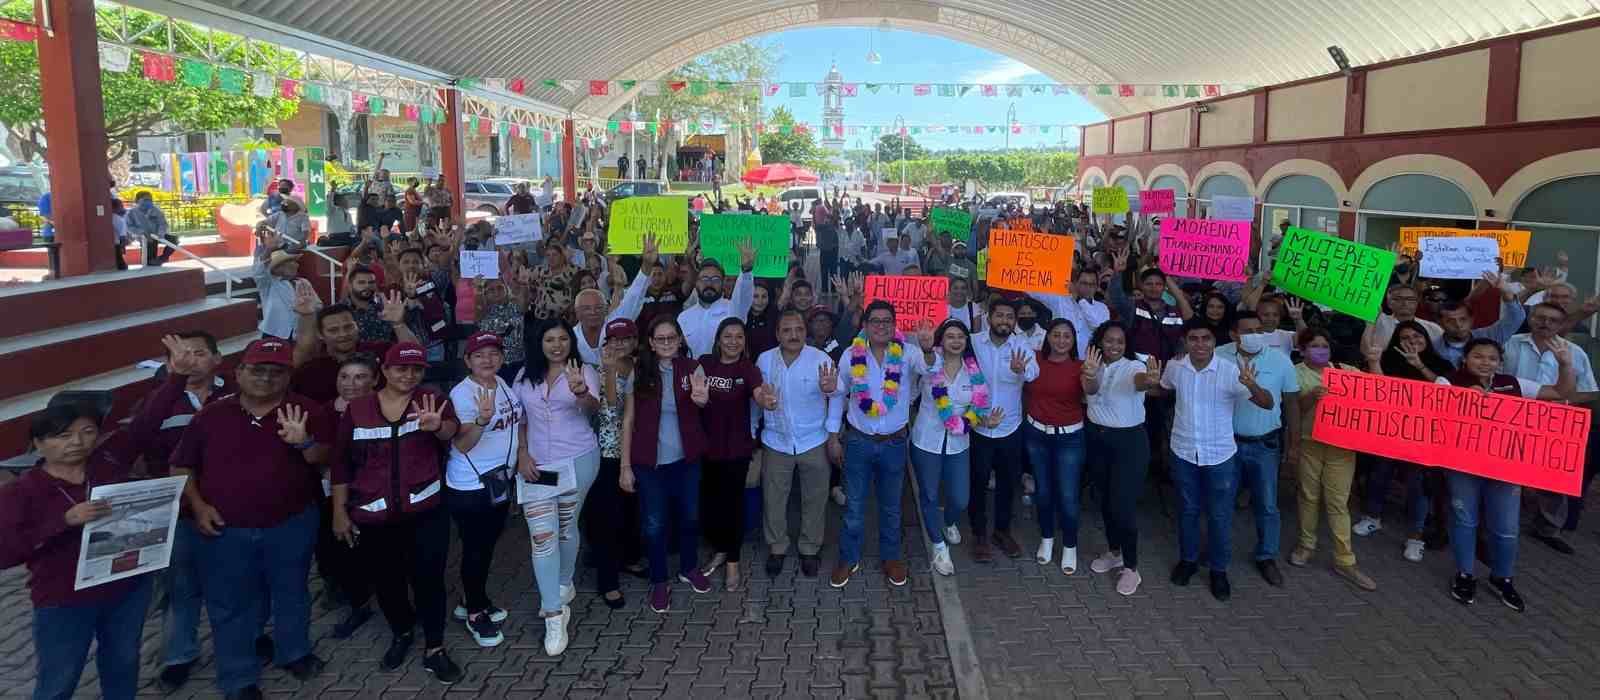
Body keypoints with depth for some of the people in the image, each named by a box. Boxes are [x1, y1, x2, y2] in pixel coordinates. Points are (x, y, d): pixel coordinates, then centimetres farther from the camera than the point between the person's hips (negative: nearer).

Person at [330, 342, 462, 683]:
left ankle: (435, 649, 19)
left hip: (426, 512, -2)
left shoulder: (432, 400, -4)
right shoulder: (357, 409, 0)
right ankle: (402, 634, 42)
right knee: (387, 582, 16)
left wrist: (437, 426, -47)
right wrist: (339, 512, 6)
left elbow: (452, 429, -24)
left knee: (429, 579, 2)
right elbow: (340, 463, 6)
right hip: (372, 517, 2)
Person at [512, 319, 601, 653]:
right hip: (537, 465, 2)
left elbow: (592, 408, -25)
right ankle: (554, 615, -2)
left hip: (578, 462, -2)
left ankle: (564, 584, 39)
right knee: (542, 537, -6)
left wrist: (580, 391, -47)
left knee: (567, 528, 14)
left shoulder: (584, 371, -7)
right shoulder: (526, 375, 4)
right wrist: (521, 453, -1)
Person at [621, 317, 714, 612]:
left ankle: (689, 568, 40)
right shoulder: (638, 372, -7)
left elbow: (701, 399, -24)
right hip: (649, 461, -1)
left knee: (690, 516, 16)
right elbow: (628, 420, -5)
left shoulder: (692, 368, -4)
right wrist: (625, 466, -7)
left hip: (686, 458, 2)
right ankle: (659, 582, 25)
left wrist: (701, 398, -49)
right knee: (655, 523, 7)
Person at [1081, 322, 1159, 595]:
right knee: (1106, 500, 17)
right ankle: (1114, 552, 35)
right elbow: (1090, 390, -22)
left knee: (1123, 505, -5)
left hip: (1129, 441, -5)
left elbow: (1140, 380, -40)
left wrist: (1151, 380, -66)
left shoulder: (1133, 365, -15)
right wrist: (1090, 375, -46)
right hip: (1096, 438, 5)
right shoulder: (1094, 366, 0)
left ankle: (1131, 567, 8)